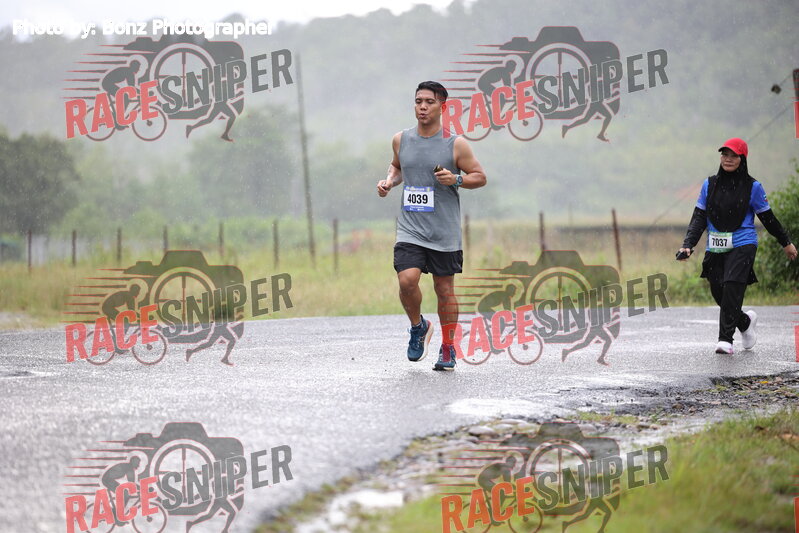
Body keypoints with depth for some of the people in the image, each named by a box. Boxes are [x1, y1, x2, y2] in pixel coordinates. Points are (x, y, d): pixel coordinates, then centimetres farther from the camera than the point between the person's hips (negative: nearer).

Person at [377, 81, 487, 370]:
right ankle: (418, 327, 12)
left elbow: (480, 177, 2)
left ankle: (448, 349, 22)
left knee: (444, 289, 5)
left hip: (444, 234, -2)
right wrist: (390, 181, 5)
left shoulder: (455, 144, -4)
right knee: (407, 281, -17)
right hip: (410, 229, 2)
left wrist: (456, 180, -16)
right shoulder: (401, 140, 6)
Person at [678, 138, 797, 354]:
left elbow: (767, 218, 11)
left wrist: (786, 242, 18)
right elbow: (699, 218, 7)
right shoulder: (710, 185, 8)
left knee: (731, 288, -21)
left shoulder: (752, 187, 1)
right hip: (715, 248, 4)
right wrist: (688, 245, -5)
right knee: (719, 294, 5)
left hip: (742, 245, -4)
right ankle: (745, 321, 34)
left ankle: (726, 339, -19)